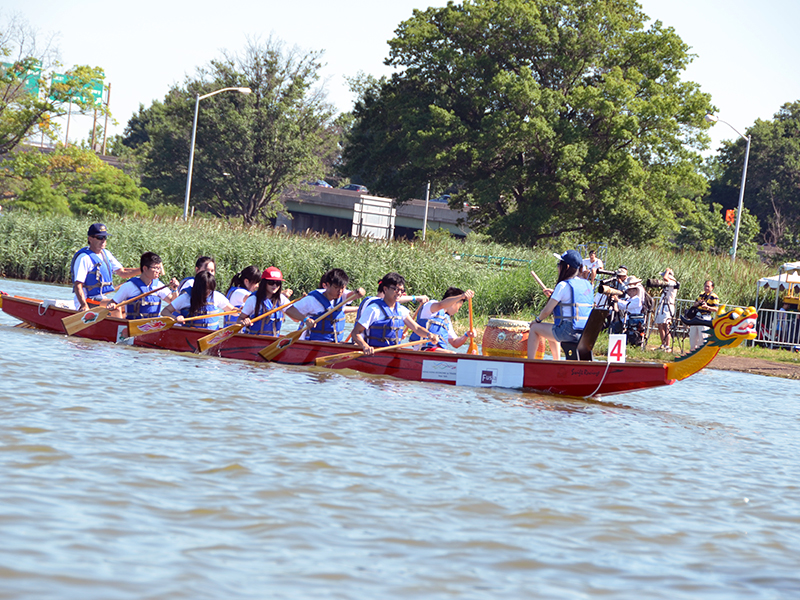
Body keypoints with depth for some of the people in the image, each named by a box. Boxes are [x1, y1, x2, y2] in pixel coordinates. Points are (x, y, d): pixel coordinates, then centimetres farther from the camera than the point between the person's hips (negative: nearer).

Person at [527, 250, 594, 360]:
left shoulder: (563, 286, -14)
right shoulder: (586, 284, 8)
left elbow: (547, 311, -10)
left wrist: (537, 320, 9)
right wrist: (555, 294, 20)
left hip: (569, 332, -8)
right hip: (585, 333, 8)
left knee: (534, 328, 12)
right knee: (552, 330, 35)